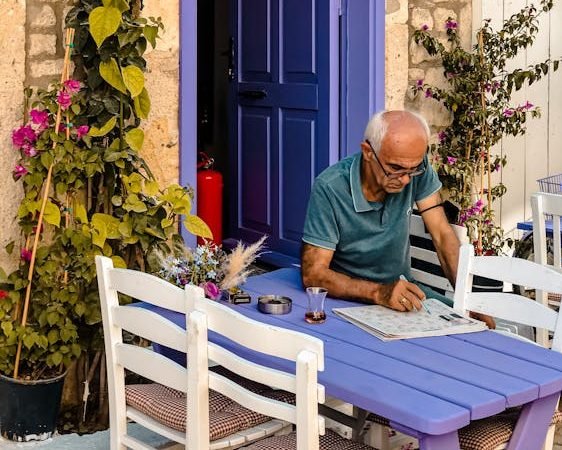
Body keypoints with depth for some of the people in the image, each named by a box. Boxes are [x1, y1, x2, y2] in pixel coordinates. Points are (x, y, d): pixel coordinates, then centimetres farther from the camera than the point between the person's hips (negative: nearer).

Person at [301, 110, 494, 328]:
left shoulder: (417, 168, -11)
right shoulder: (329, 188, -22)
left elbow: (442, 236, -8)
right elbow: (313, 274, -23)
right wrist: (379, 293, -37)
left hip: (401, 287, 4)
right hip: (351, 295, -4)